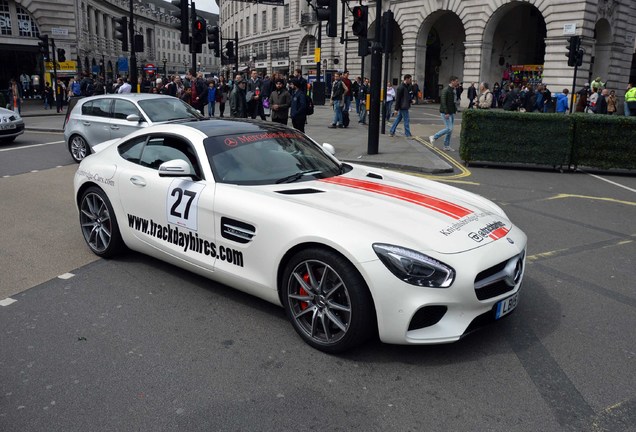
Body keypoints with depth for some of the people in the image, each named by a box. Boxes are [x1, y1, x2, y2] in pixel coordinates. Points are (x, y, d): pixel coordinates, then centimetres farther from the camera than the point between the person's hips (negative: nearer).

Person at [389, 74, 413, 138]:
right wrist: (396, 109, -17)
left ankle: (392, 131, 20)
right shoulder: (401, 87, -16)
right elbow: (397, 99, -17)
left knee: (398, 119, 13)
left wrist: (411, 100, 7)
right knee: (406, 120, -4)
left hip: (403, 106, 9)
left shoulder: (407, 86, 11)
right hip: (403, 107, -9)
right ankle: (407, 134, 3)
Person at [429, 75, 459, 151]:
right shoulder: (445, 90, -13)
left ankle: (446, 146, 14)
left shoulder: (453, 91, 14)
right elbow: (443, 102, -19)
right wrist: (446, 113, -23)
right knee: (449, 129, -13)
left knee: (450, 129, 8)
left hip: (451, 113, 9)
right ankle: (433, 137, 0)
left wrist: (455, 110, 9)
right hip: (446, 113, -9)